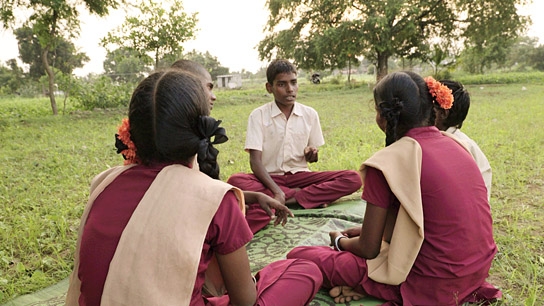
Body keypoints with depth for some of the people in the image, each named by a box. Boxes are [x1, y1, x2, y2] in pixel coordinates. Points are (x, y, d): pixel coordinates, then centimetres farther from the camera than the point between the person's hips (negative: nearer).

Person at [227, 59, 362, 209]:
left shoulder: (310, 114, 4)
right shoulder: (258, 115, -5)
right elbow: (255, 161, -12)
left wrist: (311, 154, -12)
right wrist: (277, 191, -27)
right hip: (270, 177, -1)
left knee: (353, 178, -18)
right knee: (235, 181, -34)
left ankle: (291, 199, -23)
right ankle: (310, 196, -23)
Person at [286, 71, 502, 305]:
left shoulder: (388, 162, -17)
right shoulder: (454, 144, 5)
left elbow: (368, 249, -10)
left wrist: (340, 241, 12)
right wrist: (366, 230, 21)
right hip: (478, 272, 8)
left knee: (299, 256, -2)